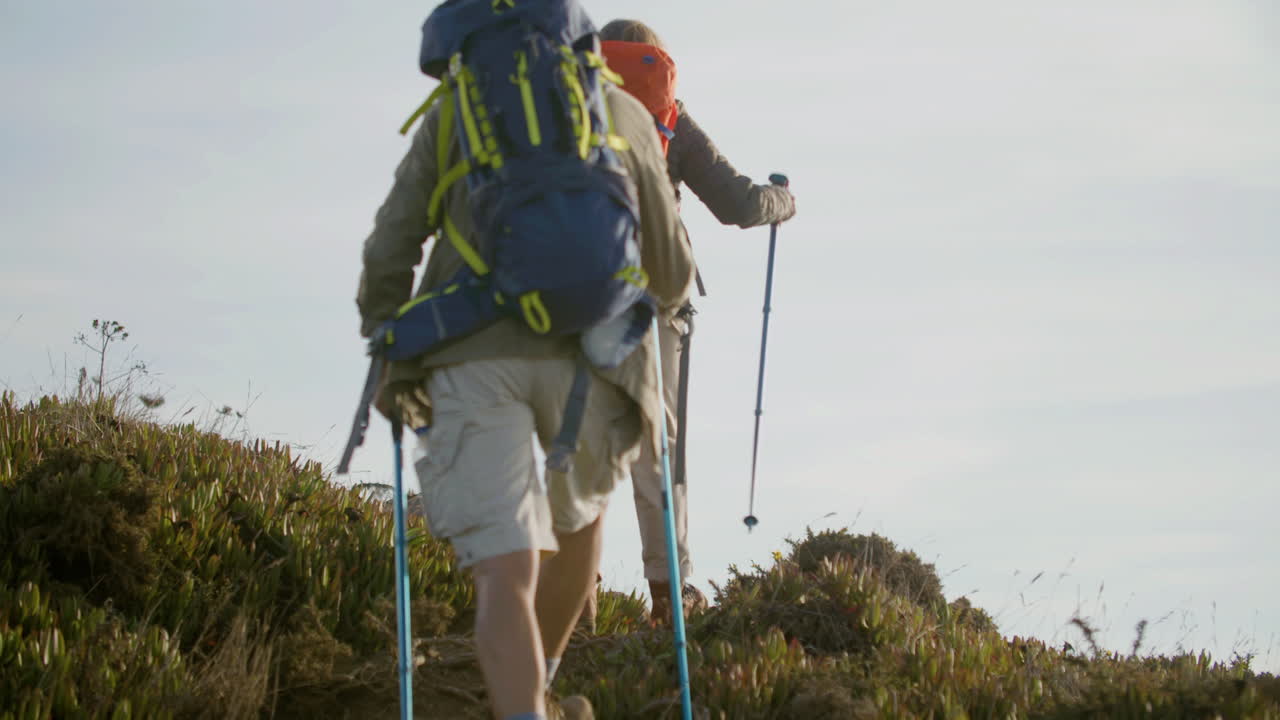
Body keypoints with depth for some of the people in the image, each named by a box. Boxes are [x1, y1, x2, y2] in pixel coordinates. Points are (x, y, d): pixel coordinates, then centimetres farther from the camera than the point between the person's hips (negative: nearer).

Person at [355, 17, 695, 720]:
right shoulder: (626, 115, 18)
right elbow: (669, 264, 24)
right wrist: (665, 302, 46)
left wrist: (390, 359, 14)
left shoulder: (453, 113, 17)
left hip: (473, 357, -1)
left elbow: (390, 247, 7)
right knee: (578, 513, 31)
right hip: (588, 358, 1)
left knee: (505, 575, -8)